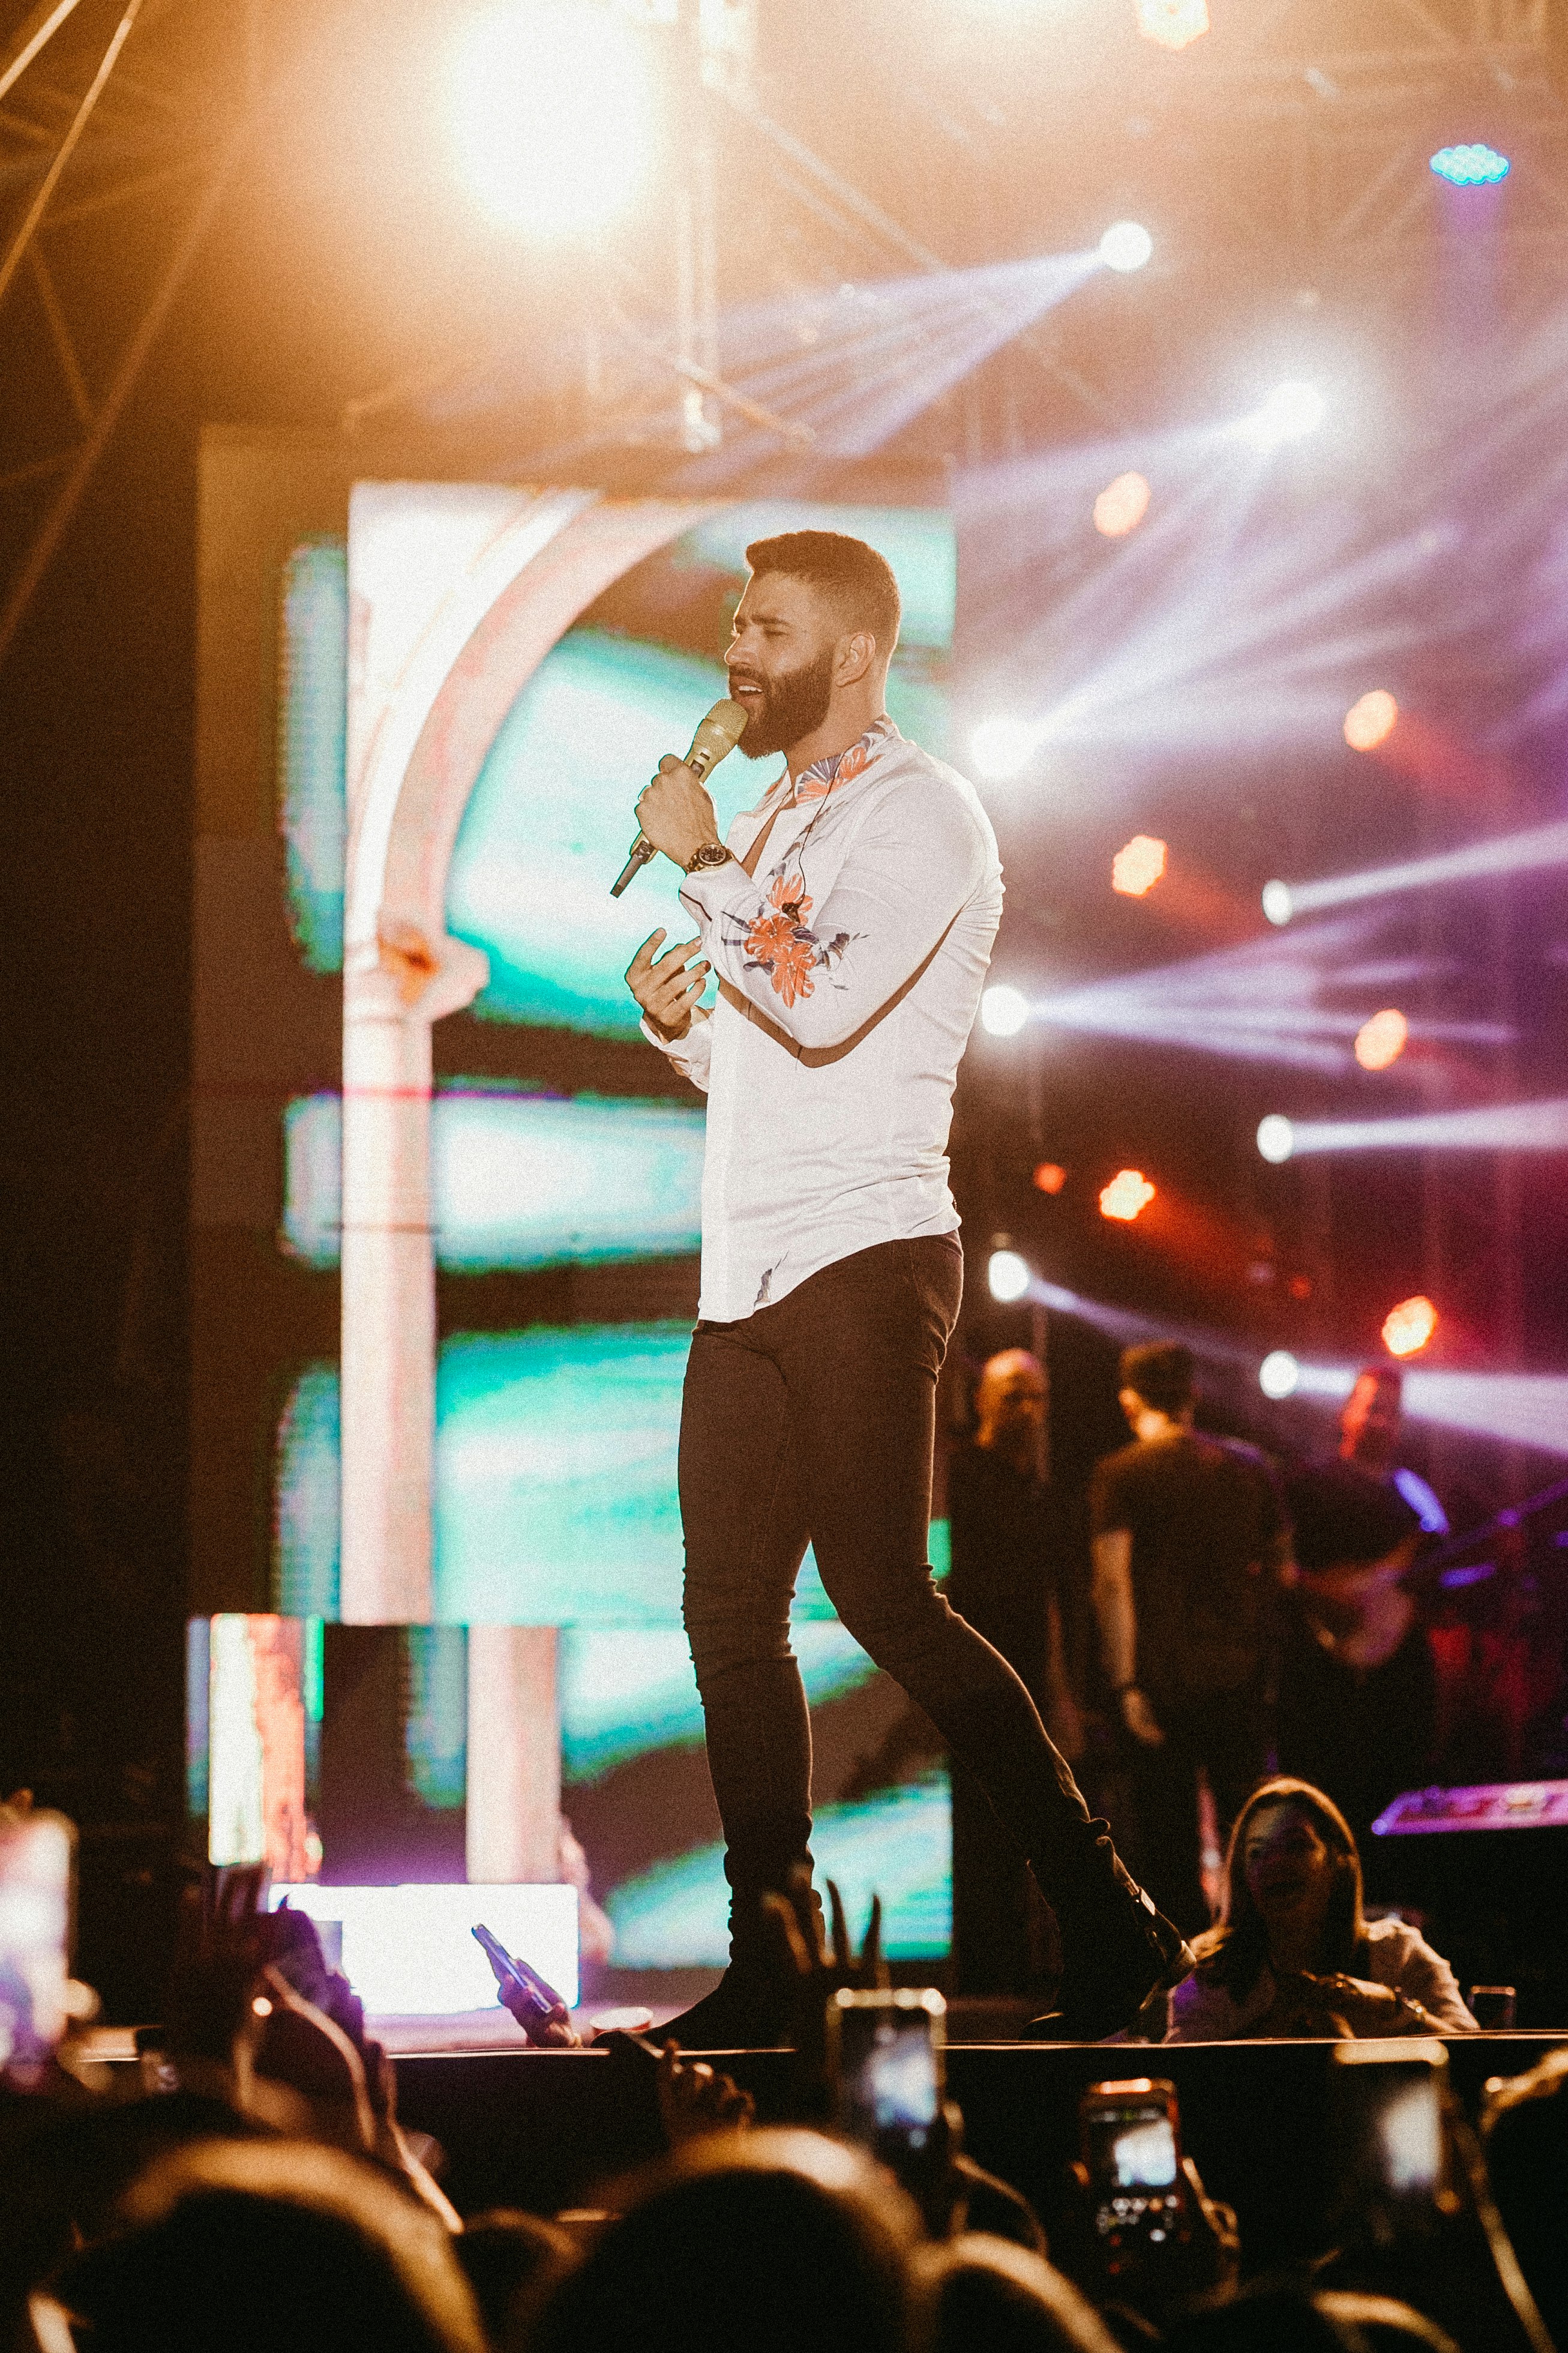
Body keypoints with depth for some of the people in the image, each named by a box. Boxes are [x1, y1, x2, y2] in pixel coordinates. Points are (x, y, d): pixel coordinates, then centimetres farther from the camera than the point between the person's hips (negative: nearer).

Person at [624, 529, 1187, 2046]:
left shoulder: (917, 814, -5)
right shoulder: (773, 829, 21)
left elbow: (826, 1007, -19)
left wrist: (701, 864, -9)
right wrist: (675, 1018, 7)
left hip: (861, 1254, -9)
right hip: (748, 1275, 9)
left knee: (883, 1597, -15)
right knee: (731, 1620, 4)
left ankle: (1107, 1922, -10)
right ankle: (771, 1973, 7)